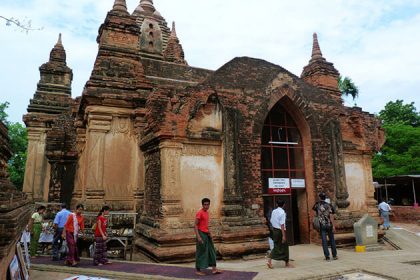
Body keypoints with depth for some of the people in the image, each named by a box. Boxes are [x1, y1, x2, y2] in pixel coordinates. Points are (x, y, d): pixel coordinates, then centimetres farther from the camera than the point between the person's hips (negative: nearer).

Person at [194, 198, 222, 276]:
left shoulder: (207, 212, 12)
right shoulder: (199, 213, -15)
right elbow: (195, 225, -17)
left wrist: (209, 232, 16)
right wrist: (198, 236, -22)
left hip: (207, 234, 9)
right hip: (201, 234, -9)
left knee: (211, 251, 8)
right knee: (201, 252, 0)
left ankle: (214, 269, 13)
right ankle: (198, 270, 12)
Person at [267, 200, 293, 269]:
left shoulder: (274, 211, 5)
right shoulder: (282, 212, -16)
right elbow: (282, 224, -20)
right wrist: (283, 235, -19)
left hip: (274, 230, 7)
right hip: (280, 230, -7)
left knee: (276, 246, 14)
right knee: (284, 246, 8)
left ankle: (269, 260, 5)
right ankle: (287, 263, 21)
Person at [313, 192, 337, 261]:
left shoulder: (317, 205, 0)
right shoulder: (329, 205, -3)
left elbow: (313, 209, 23)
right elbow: (331, 216, -9)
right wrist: (333, 226, -9)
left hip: (322, 225, 0)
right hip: (329, 225, 1)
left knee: (324, 241, 2)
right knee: (332, 240, 11)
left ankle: (327, 256, 0)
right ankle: (334, 255, 16)